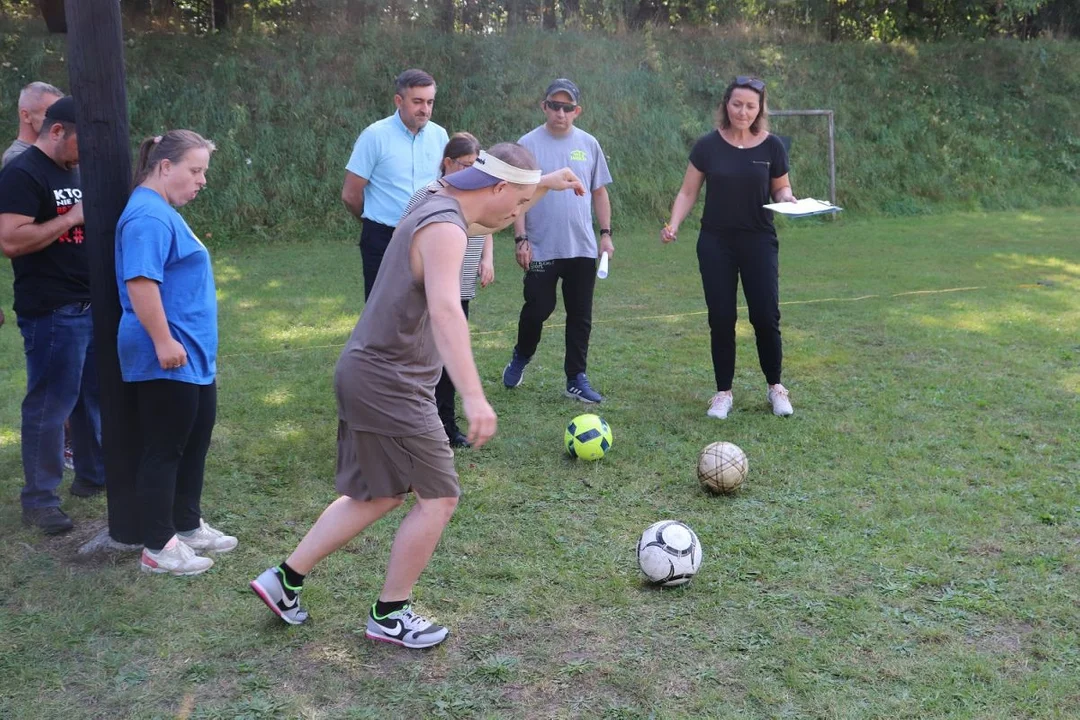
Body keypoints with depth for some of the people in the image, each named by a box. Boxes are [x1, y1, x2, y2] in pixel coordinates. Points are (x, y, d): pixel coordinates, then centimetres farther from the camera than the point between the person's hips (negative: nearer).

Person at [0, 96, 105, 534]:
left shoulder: (73, 170, 15)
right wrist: (71, 218, -21)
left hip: (92, 305, 9)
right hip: (51, 313, -9)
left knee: (96, 395, 16)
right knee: (50, 404, -2)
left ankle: (94, 475, 30)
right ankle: (39, 499, 8)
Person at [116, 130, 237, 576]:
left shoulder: (163, 212, 16)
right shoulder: (149, 216, -18)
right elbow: (140, 282, -28)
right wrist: (163, 341, -27)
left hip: (193, 357, 11)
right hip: (166, 361, -11)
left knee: (195, 444, 18)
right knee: (164, 449, -1)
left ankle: (188, 527, 31)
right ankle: (158, 548, 9)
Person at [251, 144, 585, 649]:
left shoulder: (439, 206, 10)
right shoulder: (444, 228, -21)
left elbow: (491, 219, 35)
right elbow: (445, 311, -38)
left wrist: (545, 185, 29)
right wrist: (473, 396, -48)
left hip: (369, 375, 10)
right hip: (389, 383, -10)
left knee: (380, 494, 19)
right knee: (439, 498, 0)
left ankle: (284, 579, 25)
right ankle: (389, 616, 14)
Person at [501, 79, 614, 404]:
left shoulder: (588, 144, 5)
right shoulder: (528, 145, -4)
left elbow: (599, 192, 12)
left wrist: (606, 234, 5)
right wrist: (521, 239, -9)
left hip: (583, 249, 3)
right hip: (541, 248, -3)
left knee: (580, 315, 6)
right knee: (538, 309, 1)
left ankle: (576, 379, 15)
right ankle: (520, 358, 29)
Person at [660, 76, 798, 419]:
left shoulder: (771, 146, -2)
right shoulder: (708, 145, -3)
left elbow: (780, 187, 9)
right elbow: (688, 191, 0)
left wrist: (786, 198, -14)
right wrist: (673, 224, -15)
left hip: (759, 241, 0)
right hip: (716, 243, 0)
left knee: (765, 316, -2)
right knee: (721, 318, 3)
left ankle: (775, 386, 19)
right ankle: (723, 392, 17)